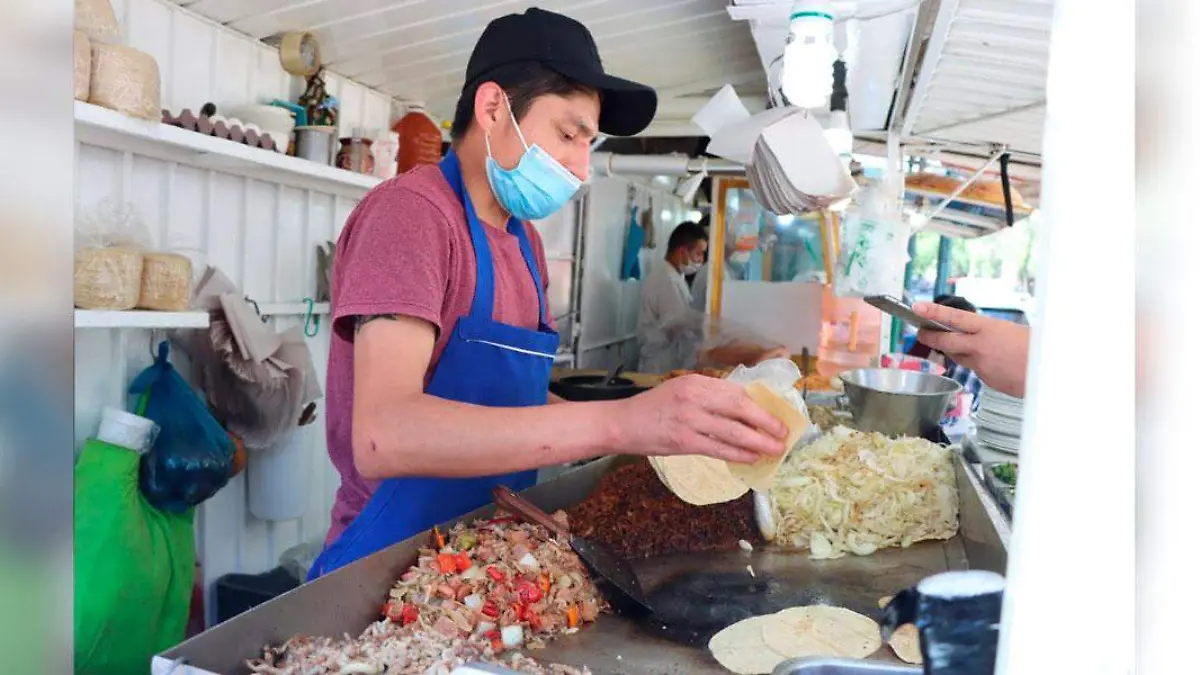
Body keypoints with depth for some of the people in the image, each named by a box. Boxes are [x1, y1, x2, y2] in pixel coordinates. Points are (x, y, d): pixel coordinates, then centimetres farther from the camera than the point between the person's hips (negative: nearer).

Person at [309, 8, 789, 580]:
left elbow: (513, 398, 11)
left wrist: (663, 429, -1)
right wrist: (618, 424, -34)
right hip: (392, 566, -6)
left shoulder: (524, 241, 8)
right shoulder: (412, 211, -15)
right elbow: (383, 435, -28)